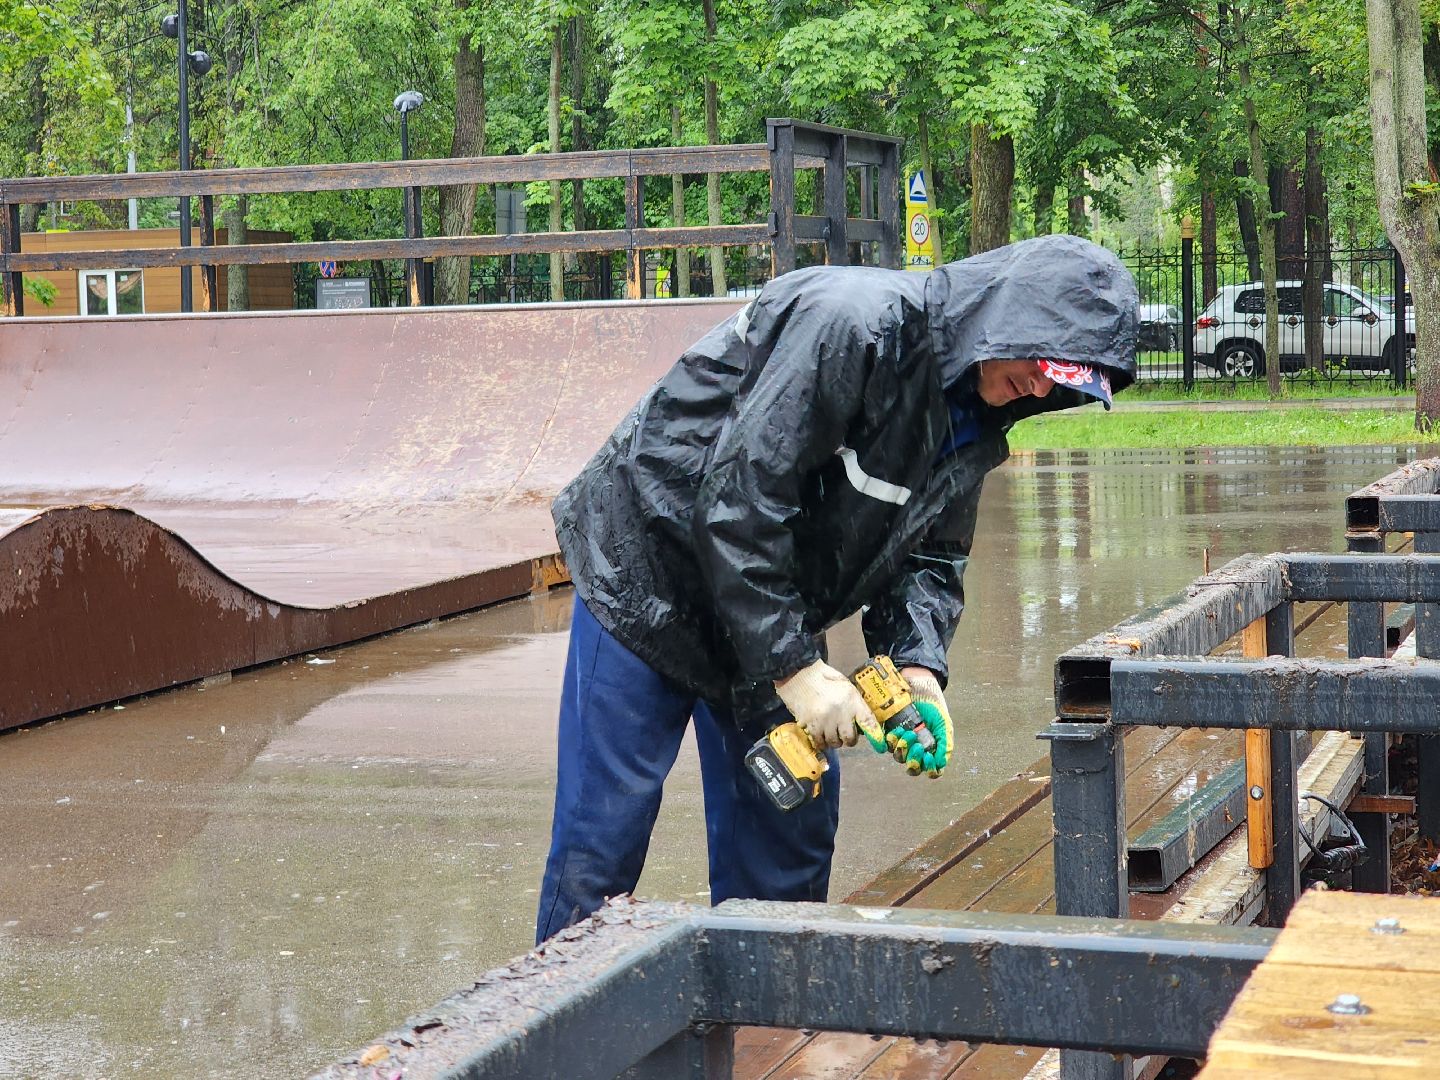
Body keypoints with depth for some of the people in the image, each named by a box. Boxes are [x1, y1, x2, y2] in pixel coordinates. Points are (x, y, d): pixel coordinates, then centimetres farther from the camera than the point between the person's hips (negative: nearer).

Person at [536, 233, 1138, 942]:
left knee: (793, 829, 9)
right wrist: (793, 668, -29)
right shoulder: (857, 319, -29)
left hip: (772, 610, 8)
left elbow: (930, 555, 6)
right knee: (603, 835, -5)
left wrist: (918, 664, -16)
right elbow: (738, 498, -32)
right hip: (650, 572, -8)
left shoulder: (975, 429, -1)